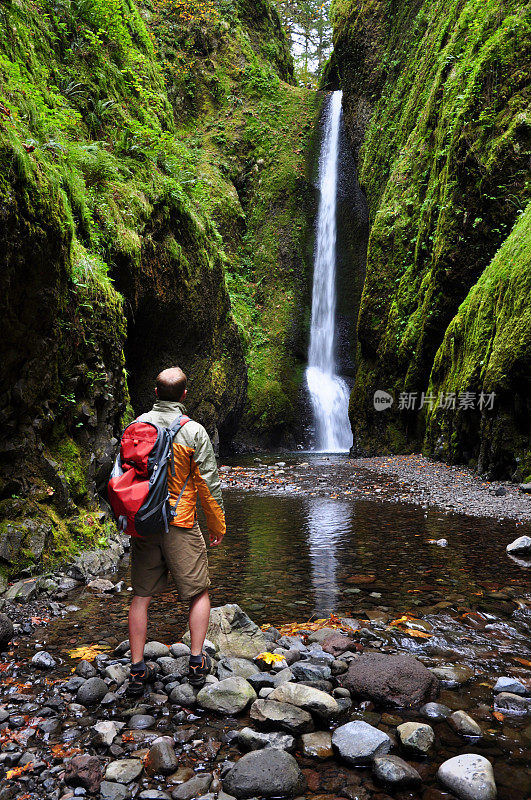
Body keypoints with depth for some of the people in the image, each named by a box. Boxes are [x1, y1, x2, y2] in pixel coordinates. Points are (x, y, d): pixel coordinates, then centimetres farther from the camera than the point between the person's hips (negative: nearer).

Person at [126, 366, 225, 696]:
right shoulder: (193, 431, -11)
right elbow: (209, 484, -9)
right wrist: (218, 524, 3)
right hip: (180, 524, -4)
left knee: (141, 595, 12)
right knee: (199, 592, 12)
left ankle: (137, 670, 17)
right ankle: (197, 662, 14)